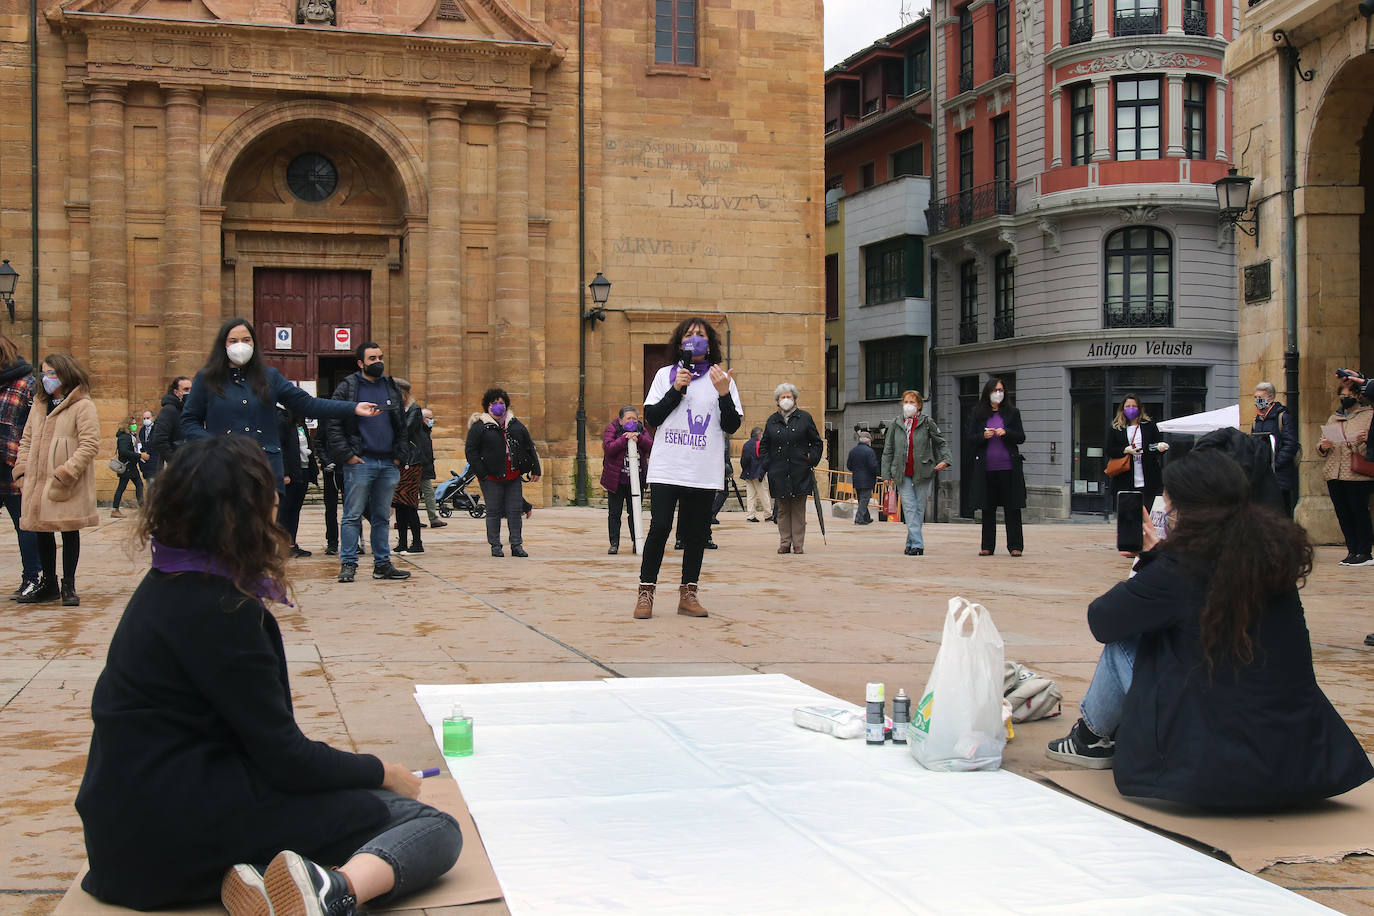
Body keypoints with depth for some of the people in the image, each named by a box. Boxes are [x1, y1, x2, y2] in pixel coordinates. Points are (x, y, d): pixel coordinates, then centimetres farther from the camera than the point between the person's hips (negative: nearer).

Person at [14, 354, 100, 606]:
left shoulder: (83, 406, -7)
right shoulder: (39, 406, 16)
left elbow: (90, 445, -13)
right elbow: (26, 440, 21)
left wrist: (65, 473, -19)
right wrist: (22, 468, 5)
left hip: (68, 488, -7)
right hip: (38, 483, 7)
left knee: (69, 533, 2)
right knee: (42, 533, 12)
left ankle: (68, 586, 11)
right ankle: (48, 584, 24)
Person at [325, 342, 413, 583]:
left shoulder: (392, 388, 14)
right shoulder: (347, 387, -1)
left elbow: (402, 426, 17)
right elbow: (332, 424, -6)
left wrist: (401, 455, 6)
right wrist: (347, 455, -13)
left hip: (388, 464, 5)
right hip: (359, 463, -5)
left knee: (382, 517, 10)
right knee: (353, 516, -3)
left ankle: (382, 563, 16)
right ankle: (348, 564, 0)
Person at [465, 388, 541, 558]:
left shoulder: (516, 425, 12)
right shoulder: (479, 427, -1)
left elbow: (529, 447, 17)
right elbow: (470, 451, -4)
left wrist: (535, 470, 12)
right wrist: (482, 473, -9)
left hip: (513, 477, 3)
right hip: (492, 479, -3)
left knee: (515, 511, 3)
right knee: (494, 512, 2)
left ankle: (517, 545, 10)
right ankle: (495, 546, 11)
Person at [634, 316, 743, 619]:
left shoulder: (721, 379, 9)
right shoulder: (665, 375, 10)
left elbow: (732, 426, 3)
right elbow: (651, 417, 2)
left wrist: (724, 394, -13)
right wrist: (676, 390, -8)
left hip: (704, 474, 1)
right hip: (667, 469, -1)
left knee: (696, 532, 4)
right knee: (659, 528, -9)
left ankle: (688, 594, 13)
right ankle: (645, 592, 0)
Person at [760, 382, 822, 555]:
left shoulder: (805, 418, 6)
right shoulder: (772, 421, 11)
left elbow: (817, 443, 10)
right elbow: (764, 446, 17)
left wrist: (811, 460, -1)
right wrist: (767, 464, 4)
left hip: (800, 472, -2)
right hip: (779, 473, 2)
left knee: (798, 510, 0)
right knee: (782, 510, 3)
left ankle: (798, 544, 3)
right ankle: (785, 543, 9)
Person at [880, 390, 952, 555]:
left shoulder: (927, 423, 2)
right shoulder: (896, 425, 8)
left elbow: (941, 442, 5)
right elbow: (888, 451, 10)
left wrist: (945, 460, -13)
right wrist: (886, 474, 3)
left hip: (922, 473, -1)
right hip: (902, 474, 1)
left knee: (919, 509, 3)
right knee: (909, 508, -9)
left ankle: (911, 544, 13)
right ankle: (917, 544, -14)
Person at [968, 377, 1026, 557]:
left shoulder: (1012, 413, 8)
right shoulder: (978, 414, 9)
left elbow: (1021, 437, 3)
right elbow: (970, 441, 7)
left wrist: (1006, 433, -14)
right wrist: (984, 436, -12)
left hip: (1008, 467, -1)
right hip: (986, 468, 1)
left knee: (1012, 508, -1)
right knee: (988, 508, 5)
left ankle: (1015, 546, 4)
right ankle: (987, 546, 11)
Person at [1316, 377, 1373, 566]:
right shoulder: (1333, 419, 21)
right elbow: (1321, 448, 21)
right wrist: (1323, 446, -3)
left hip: (1358, 474, -6)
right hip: (1334, 473, 6)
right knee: (1343, 514, 5)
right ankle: (1352, 551, 12)